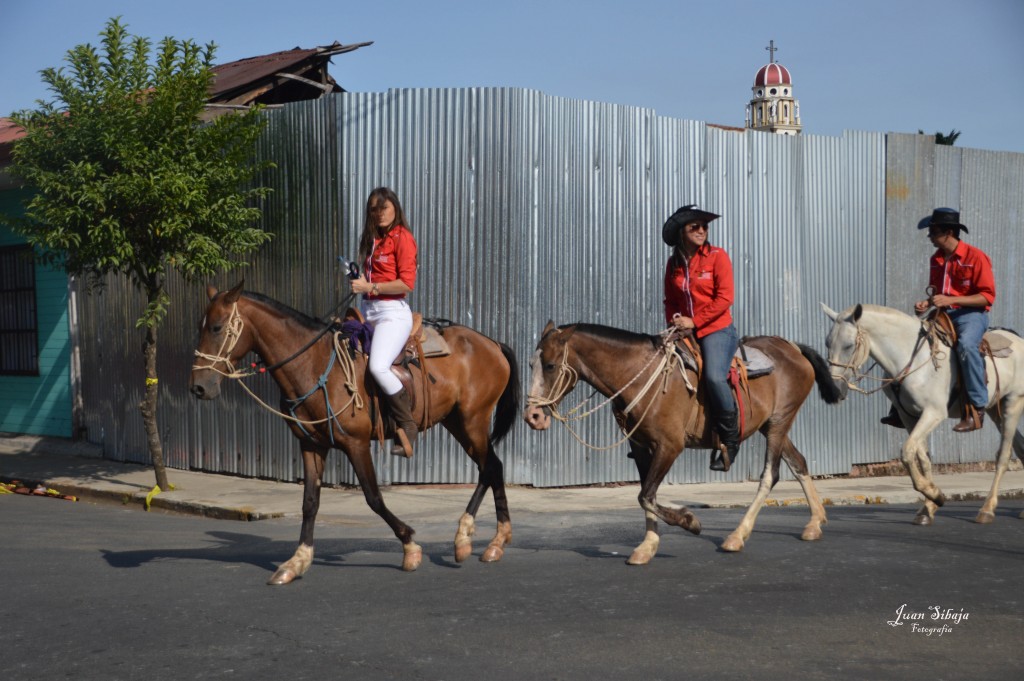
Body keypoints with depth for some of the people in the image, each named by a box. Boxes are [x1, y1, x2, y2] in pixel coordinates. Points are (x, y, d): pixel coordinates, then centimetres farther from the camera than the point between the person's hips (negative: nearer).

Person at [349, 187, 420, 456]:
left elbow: (407, 283, -14)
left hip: (392, 312, -9)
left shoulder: (402, 238, -6)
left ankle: (406, 426, -12)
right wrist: (359, 282, 8)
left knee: (378, 366, -27)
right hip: (368, 311, 9)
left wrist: (371, 287, -15)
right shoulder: (371, 239, 18)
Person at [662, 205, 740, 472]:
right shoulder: (673, 264, 11)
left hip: (717, 331, -6)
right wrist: (674, 320, -3)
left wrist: (694, 321, -16)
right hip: (685, 332, 6)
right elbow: (670, 300, 19)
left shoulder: (717, 256, -3)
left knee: (714, 377, -29)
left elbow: (724, 298, -11)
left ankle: (731, 439, -12)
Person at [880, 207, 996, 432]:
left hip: (971, 313, -8)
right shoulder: (936, 259, 11)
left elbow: (987, 296, -13)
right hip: (943, 313, 8)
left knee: (965, 345, -38)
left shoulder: (975, 256, -10)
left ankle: (977, 408, -31)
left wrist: (950, 300, -22)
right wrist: (927, 303, -1)